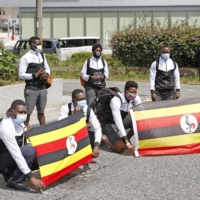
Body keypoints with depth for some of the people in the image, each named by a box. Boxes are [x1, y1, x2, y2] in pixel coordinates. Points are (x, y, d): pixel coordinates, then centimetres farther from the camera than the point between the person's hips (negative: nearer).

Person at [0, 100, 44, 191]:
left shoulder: (17, 120, -7)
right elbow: (16, 154, -35)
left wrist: (25, 130, -6)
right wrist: (31, 177, -37)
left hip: (11, 153, 8)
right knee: (30, 152, -28)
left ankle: (7, 171, 12)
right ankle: (14, 181, -14)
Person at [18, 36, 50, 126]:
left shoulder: (42, 55, 10)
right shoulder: (26, 57, -10)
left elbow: (47, 68, 20)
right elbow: (21, 75, -13)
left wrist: (46, 74, -4)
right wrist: (35, 75, -20)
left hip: (42, 88, 6)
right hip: (31, 89, -6)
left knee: (41, 112, 16)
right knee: (27, 112, -1)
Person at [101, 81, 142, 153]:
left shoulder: (135, 98, -16)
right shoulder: (116, 100, -35)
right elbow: (118, 122, -40)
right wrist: (127, 143, -45)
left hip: (122, 118, 7)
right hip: (108, 122, -6)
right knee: (120, 148, -23)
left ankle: (126, 139, 3)